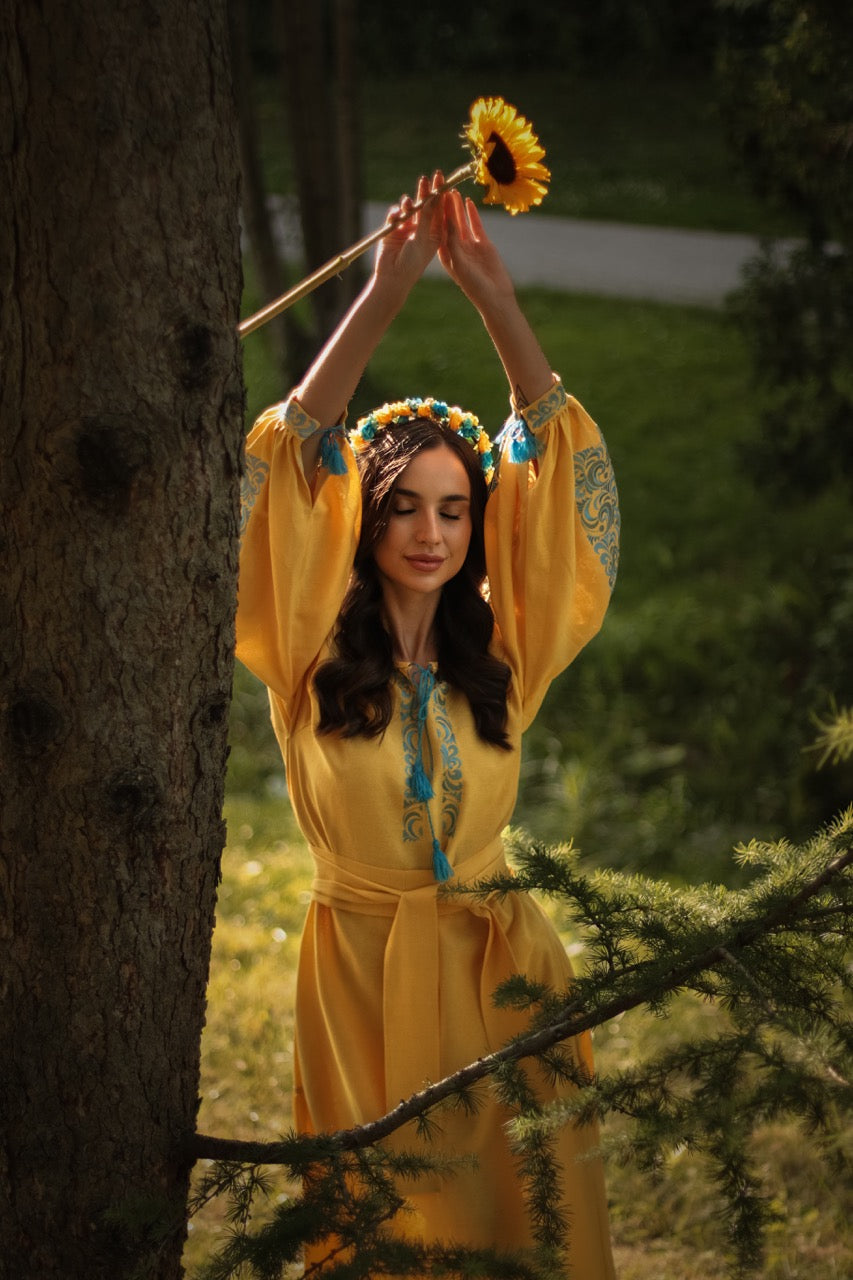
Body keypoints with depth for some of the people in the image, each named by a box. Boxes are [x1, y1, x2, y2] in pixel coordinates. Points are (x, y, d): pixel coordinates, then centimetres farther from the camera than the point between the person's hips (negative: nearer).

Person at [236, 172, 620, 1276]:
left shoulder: (501, 657, 3)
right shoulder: (315, 661, -3)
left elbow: (567, 473, 1)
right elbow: (287, 460, -11)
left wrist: (495, 300, -6)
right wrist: (386, 292, -13)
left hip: (495, 970, 2)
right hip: (361, 967, -2)